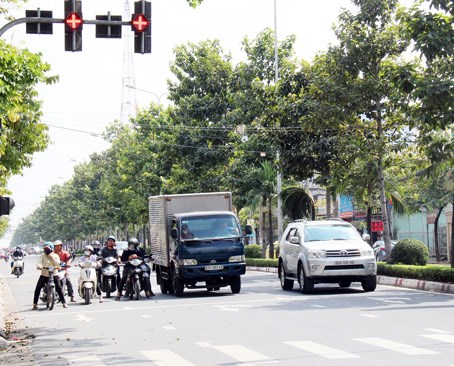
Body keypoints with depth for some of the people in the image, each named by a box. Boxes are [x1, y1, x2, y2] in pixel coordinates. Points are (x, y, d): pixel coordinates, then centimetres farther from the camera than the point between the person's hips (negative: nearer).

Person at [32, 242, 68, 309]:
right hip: (44, 274, 1)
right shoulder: (42, 255, 4)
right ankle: (35, 304, 1)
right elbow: (39, 262, -11)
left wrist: (52, 258, -18)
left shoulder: (55, 256, 4)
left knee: (58, 288, -12)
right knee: (37, 288, -7)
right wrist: (39, 266, -33)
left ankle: (64, 302, -3)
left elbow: (58, 264, -11)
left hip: (54, 274, -1)